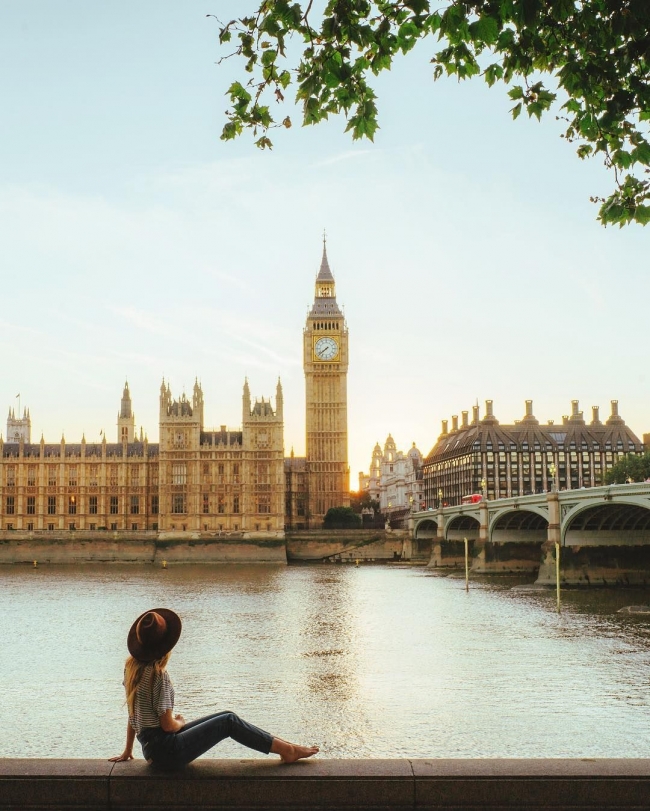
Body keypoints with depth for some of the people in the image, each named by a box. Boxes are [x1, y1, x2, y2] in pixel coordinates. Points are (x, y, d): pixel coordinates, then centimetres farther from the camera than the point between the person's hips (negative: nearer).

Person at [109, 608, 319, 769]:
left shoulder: (132, 667, 4)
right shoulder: (158, 674, -21)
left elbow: (134, 715, 13)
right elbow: (168, 725, -19)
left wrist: (127, 751, 19)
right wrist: (181, 722, 3)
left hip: (151, 748, 9)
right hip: (168, 751, -9)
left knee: (225, 717, 11)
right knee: (229, 722, -3)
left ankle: (284, 746, 15)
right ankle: (287, 750, 5)